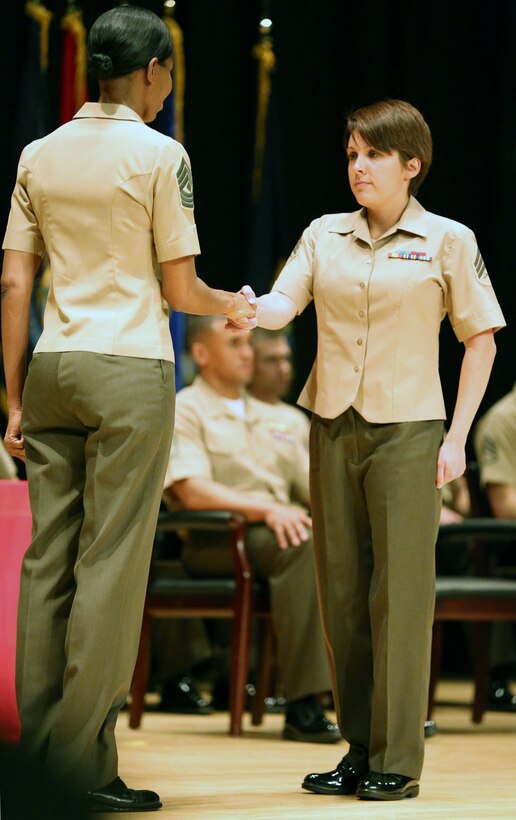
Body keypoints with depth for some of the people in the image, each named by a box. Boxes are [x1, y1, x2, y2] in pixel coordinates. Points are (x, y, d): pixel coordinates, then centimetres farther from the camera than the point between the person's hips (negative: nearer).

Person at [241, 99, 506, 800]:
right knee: (342, 589, 7)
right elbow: (285, 305, -2)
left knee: (401, 591, -5)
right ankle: (359, 749, 15)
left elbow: (480, 340, 1)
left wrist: (456, 438, -5)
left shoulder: (447, 241, -1)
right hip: (333, 427, 4)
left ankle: (398, 761, -1)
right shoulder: (325, 235, 9)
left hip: (406, 432, -4)